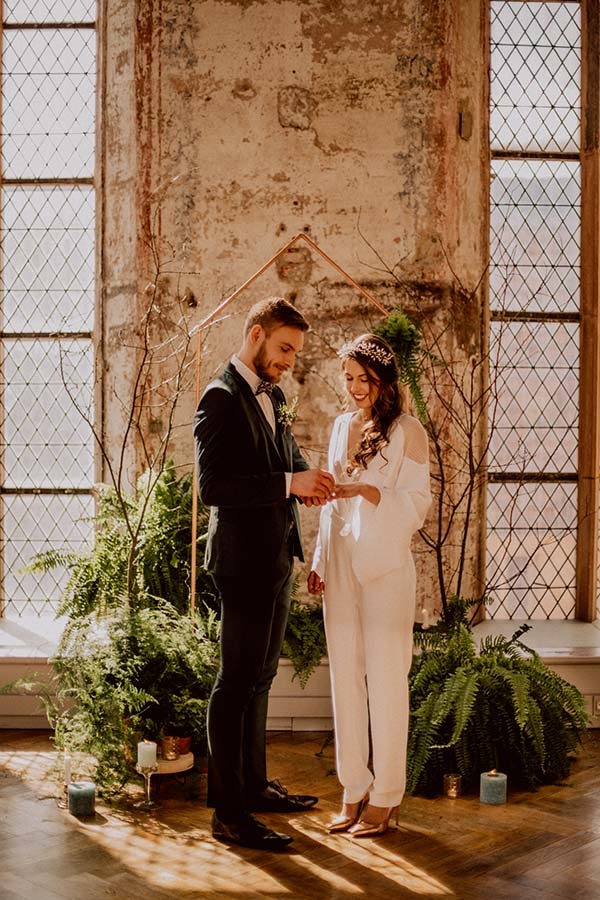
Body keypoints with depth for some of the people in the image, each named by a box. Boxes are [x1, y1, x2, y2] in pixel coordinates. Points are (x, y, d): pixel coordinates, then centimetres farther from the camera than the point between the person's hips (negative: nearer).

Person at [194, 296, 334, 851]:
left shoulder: (270, 396, 14)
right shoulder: (222, 398, -14)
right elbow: (212, 486, -23)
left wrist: (307, 482, -4)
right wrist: (289, 483, -27)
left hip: (276, 557, 10)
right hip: (245, 560, -10)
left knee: (260, 677, 18)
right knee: (237, 683, -4)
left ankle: (254, 785, 31)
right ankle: (228, 813, 3)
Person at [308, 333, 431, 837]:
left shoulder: (408, 431, -4)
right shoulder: (343, 426, 13)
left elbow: (417, 506, -9)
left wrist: (368, 491, -23)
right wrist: (319, 560, 13)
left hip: (385, 567, -6)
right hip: (339, 565, 6)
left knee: (385, 680, -1)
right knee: (345, 678, 8)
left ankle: (385, 798, 9)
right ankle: (355, 792, 17)